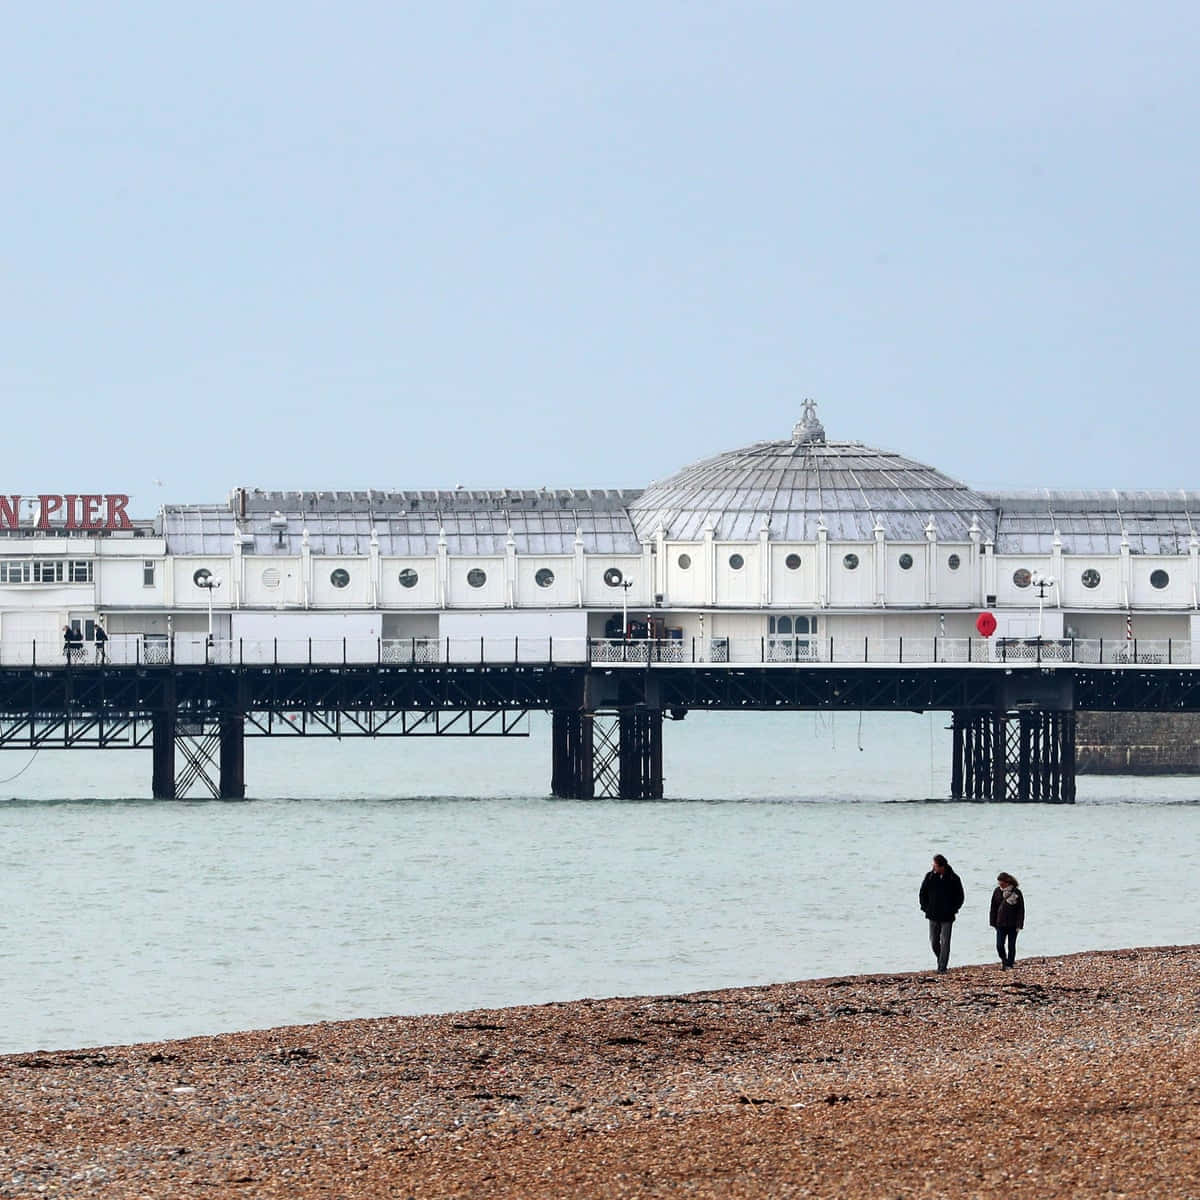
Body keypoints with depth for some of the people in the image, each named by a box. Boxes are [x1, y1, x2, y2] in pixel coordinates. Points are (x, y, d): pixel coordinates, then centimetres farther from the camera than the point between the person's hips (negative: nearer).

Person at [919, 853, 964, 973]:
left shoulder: (953, 879, -4)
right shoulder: (930, 877, 1)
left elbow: (960, 896, 5)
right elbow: (923, 894, 11)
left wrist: (953, 909, -3)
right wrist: (925, 908, 2)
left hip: (947, 917, -3)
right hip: (933, 916, 3)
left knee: (945, 942, -4)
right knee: (934, 941, 6)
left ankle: (942, 967, -2)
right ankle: (941, 962, 27)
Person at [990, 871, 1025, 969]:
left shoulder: (1016, 892, -7)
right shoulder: (997, 892, 1)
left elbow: (1021, 910, -4)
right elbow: (993, 909, 8)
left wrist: (1019, 925, -8)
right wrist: (993, 923, 5)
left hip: (1012, 925, -2)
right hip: (1000, 924, 2)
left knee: (1011, 946, 5)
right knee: (999, 945, -4)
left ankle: (1009, 965, 16)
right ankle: (1003, 960, 19)